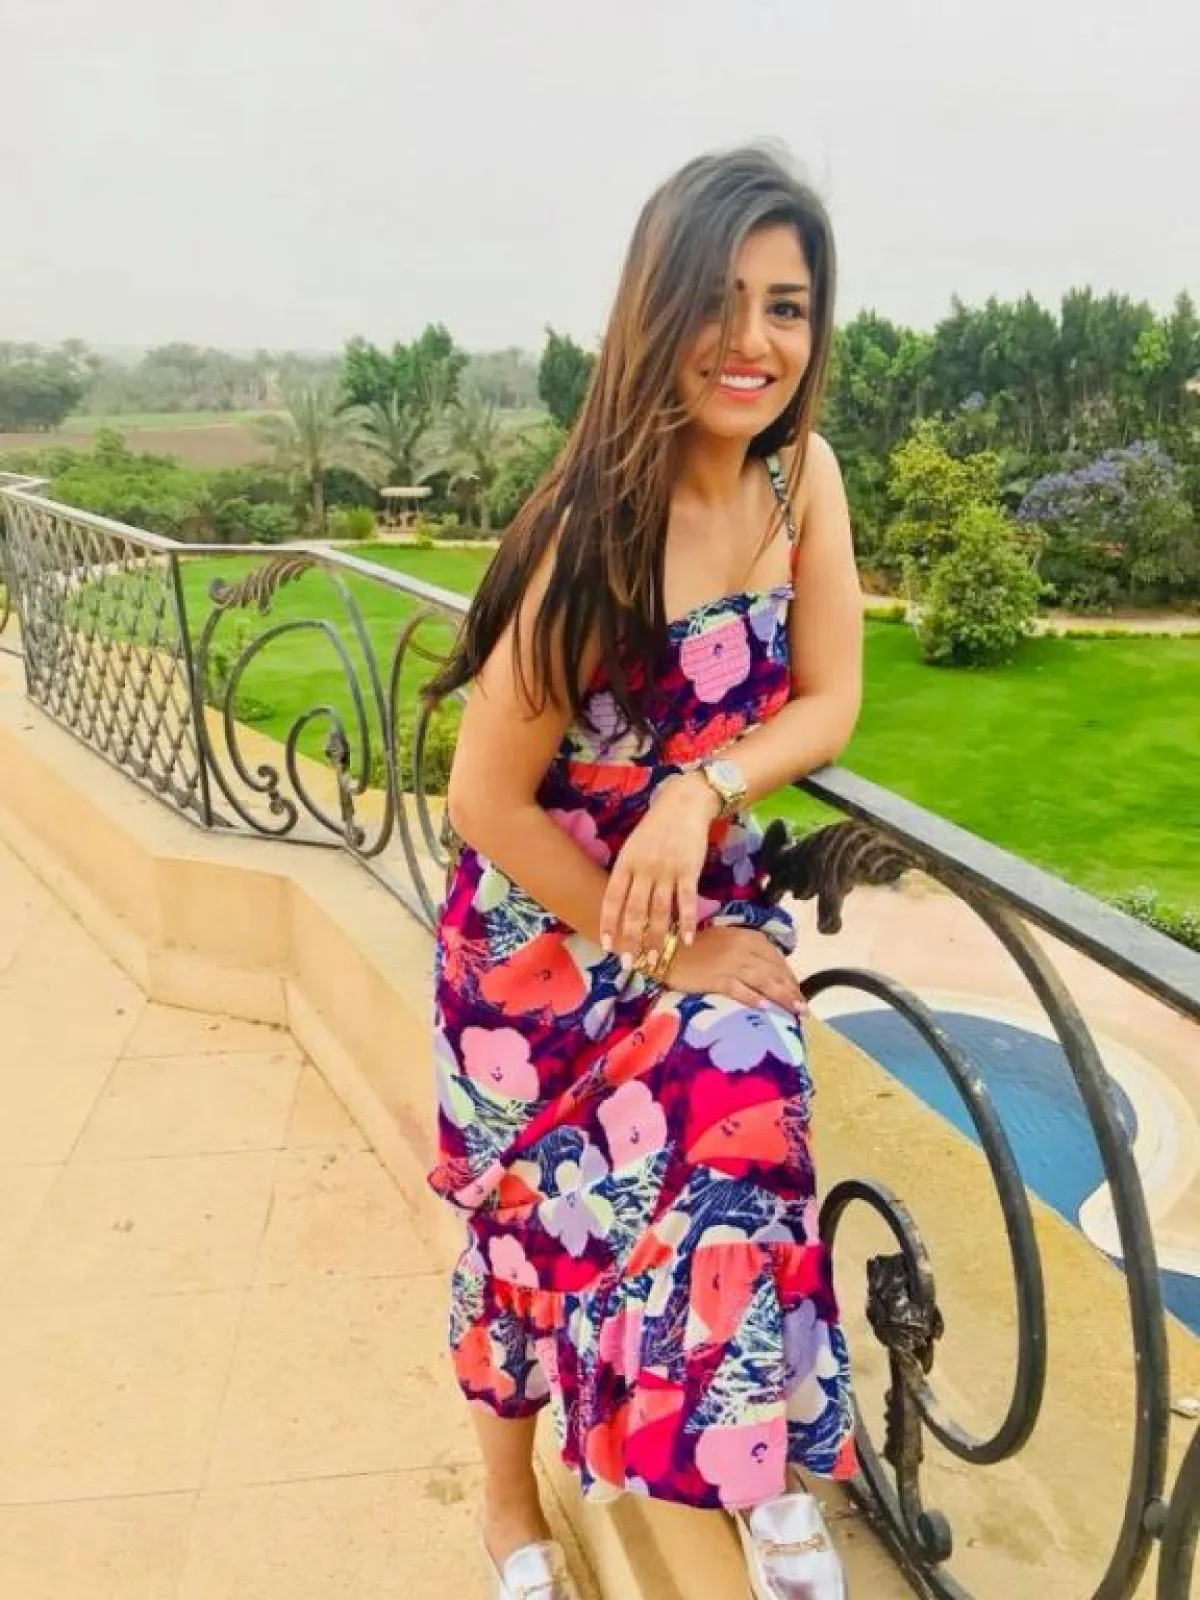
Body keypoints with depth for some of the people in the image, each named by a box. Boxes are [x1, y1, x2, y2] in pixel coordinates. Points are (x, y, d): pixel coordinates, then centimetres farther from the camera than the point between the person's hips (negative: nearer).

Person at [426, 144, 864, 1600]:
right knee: (532, 1209, 12)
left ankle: (764, 1478, 20)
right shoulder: (601, 526, -25)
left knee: (736, 1142, -13)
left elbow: (827, 706, -5)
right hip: (543, 925, -4)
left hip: (709, 907, 4)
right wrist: (659, 948, -14)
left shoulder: (802, 474, -9)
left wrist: (701, 790, -25)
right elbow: (487, 799, -21)